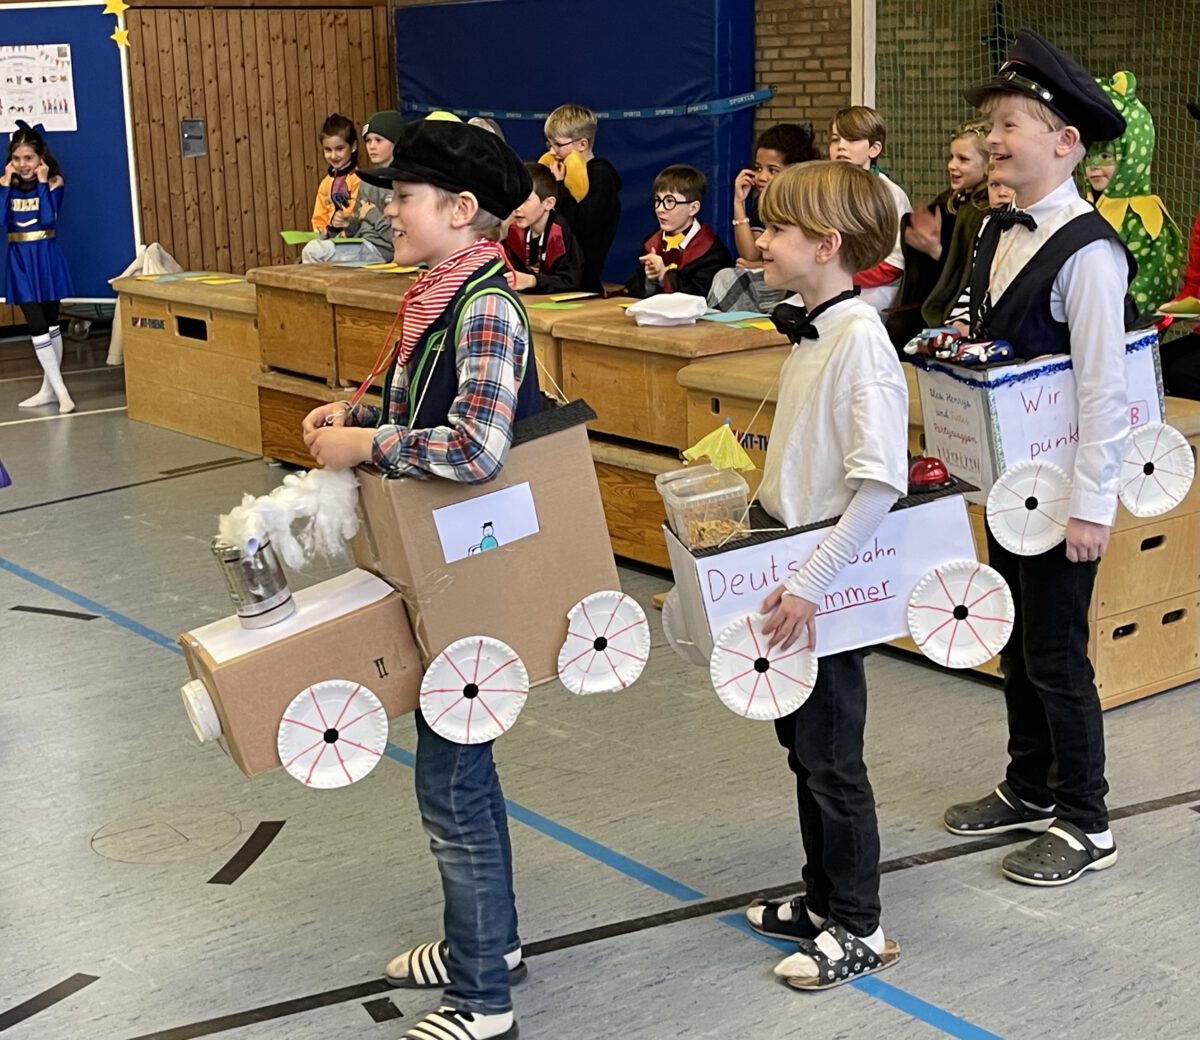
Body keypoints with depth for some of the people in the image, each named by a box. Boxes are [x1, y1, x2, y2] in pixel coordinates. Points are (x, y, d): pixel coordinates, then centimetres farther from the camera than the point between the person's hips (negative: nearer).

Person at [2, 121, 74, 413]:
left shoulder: (53, 182, -7)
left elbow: (49, 219, -20)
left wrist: (41, 183, -18)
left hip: (46, 257, -2)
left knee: (51, 324, 8)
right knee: (37, 327, -2)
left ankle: (50, 387, 16)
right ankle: (58, 389, 1)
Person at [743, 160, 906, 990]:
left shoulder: (860, 340, -22)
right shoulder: (810, 331, 6)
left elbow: (882, 481, -27)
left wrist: (813, 584, -29)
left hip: (829, 588, -9)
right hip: (793, 575, 9)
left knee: (830, 758, 3)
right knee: (803, 743, 19)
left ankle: (858, 930, 19)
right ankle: (824, 900, 34)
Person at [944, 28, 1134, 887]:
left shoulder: (1087, 252, -20)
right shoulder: (1000, 233, 6)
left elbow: (1104, 388, -21)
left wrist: (1091, 506, -20)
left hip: (1062, 487, -8)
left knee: (1055, 654, 1)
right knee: (1016, 643, 19)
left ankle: (1086, 825, 17)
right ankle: (1030, 789, 36)